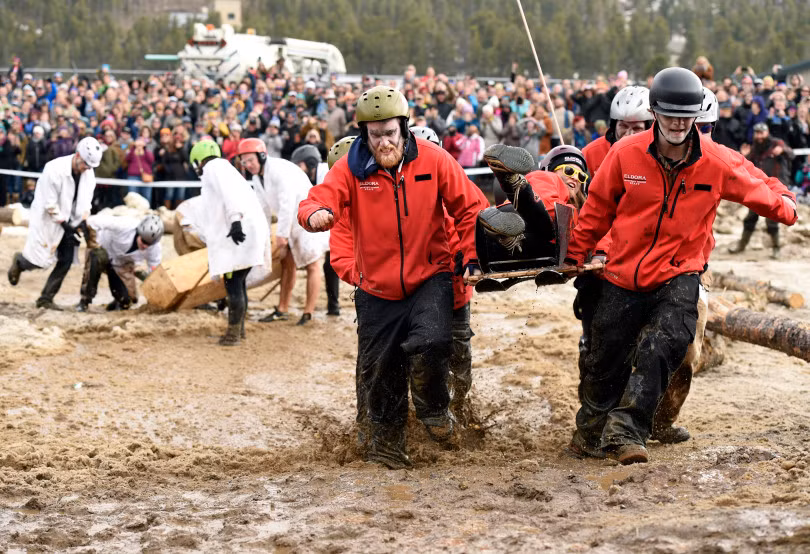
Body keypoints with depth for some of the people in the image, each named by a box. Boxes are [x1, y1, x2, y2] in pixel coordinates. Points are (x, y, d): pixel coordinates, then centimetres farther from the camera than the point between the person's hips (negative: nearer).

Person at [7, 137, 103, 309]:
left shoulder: (88, 174, -5)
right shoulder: (54, 169, -25)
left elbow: (85, 203, 4)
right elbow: (50, 205, -22)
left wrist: (83, 223, -10)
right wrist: (66, 226, -21)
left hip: (68, 222, 6)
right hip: (46, 219, -6)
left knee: (66, 261, -2)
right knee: (40, 260, -7)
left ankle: (46, 298, 11)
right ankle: (19, 261, 29)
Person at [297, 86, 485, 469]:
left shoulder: (432, 159, -7)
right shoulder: (351, 168, -7)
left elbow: (467, 208, 1)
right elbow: (319, 199, -22)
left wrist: (470, 257, -3)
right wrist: (316, 213, -46)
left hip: (429, 279, -1)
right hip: (377, 289, 2)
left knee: (430, 342, -26)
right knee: (380, 374, 9)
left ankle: (433, 409, 4)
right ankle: (387, 446, 32)